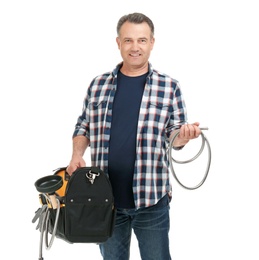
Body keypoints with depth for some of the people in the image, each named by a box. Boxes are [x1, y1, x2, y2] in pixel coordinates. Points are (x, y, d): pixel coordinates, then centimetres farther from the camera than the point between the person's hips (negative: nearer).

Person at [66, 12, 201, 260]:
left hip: (151, 199, -2)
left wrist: (185, 135, -20)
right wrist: (77, 154, -5)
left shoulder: (169, 87, -1)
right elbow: (83, 127, 13)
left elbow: (174, 137, 2)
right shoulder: (98, 84, 5)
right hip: (105, 197, 2)